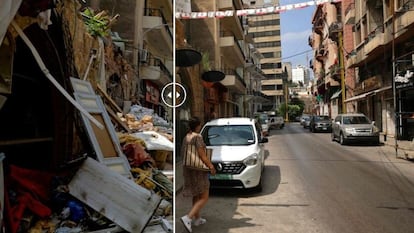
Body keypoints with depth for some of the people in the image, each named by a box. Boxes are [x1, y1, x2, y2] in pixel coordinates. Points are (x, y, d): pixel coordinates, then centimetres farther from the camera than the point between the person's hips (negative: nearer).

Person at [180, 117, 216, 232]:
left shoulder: (186, 137, 7)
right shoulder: (198, 136, -18)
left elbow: (182, 153, 11)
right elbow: (202, 155, -22)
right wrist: (211, 166, -14)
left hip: (188, 170, 9)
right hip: (199, 170, -9)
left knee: (196, 195, 22)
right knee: (204, 198, -2)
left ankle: (197, 219, 30)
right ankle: (188, 218, -15)